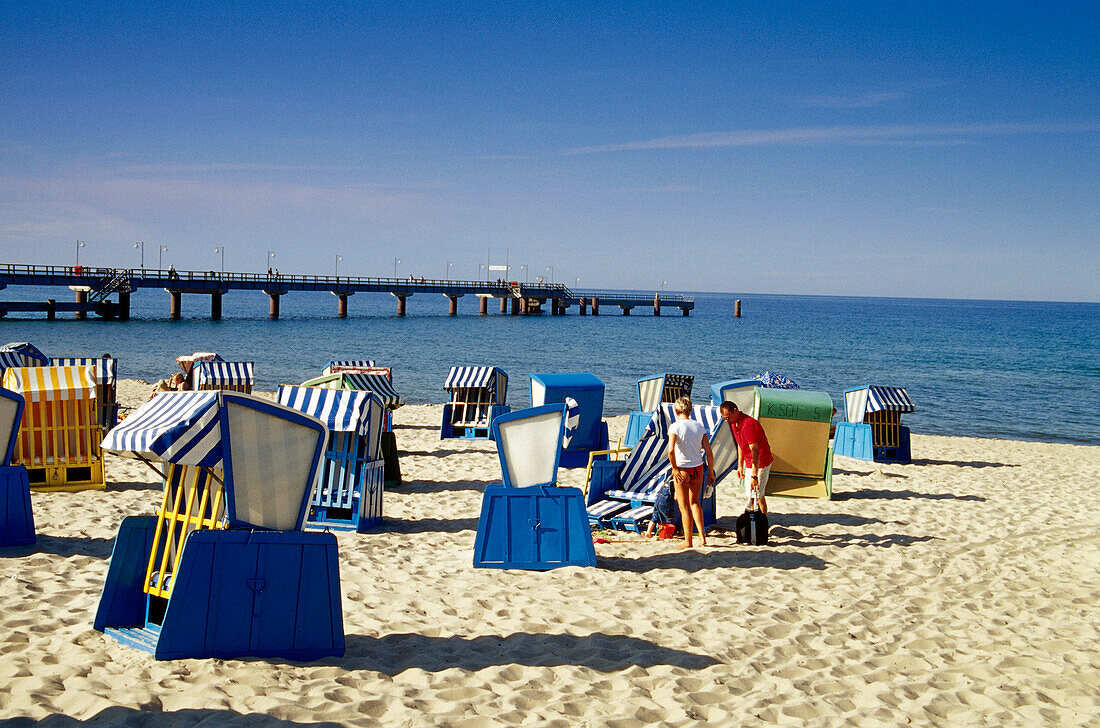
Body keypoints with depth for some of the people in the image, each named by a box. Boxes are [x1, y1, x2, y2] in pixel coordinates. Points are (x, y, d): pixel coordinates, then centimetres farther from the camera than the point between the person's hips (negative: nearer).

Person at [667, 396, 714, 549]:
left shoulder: (675, 426, -11)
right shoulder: (699, 426, 3)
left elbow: (671, 450, -24)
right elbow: (709, 452, 1)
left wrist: (675, 469, -12)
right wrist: (711, 473, 8)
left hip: (681, 470, -5)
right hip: (697, 468, 5)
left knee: (684, 506, 7)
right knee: (694, 502, 23)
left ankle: (688, 542, 13)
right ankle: (702, 536, 18)